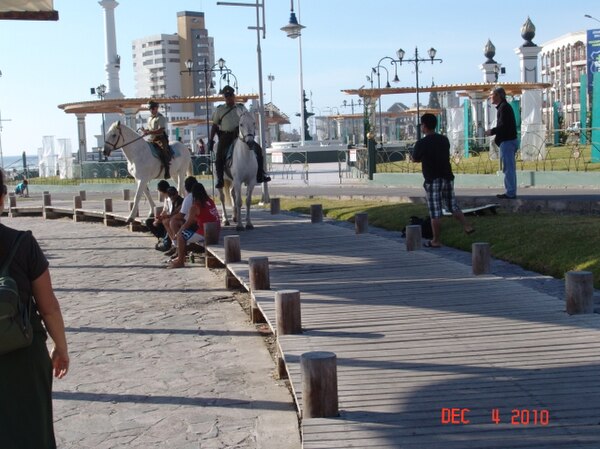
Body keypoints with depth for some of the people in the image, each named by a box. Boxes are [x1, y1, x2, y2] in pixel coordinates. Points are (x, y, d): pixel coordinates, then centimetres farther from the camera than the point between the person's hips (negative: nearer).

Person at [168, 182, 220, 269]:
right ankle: (181, 257, 31)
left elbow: (188, 223, -7)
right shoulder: (210, 202, 9)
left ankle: (180, 262, 6)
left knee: (180, 235, 3)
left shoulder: (195, 206, -13)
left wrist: (179, 231, 11)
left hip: (205, 234, -9)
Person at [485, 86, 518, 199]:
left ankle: (510, 193, -6)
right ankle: (510, 192, 16)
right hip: (509, 140, 10)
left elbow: (503, 125, -20)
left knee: (508, 168, -7)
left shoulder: (504, 107, -12)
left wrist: (492, 131, -9)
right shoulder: (505, 106, 18)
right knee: (509, 168, 12)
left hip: (507, 142, -10)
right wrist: (496, 135, 12)